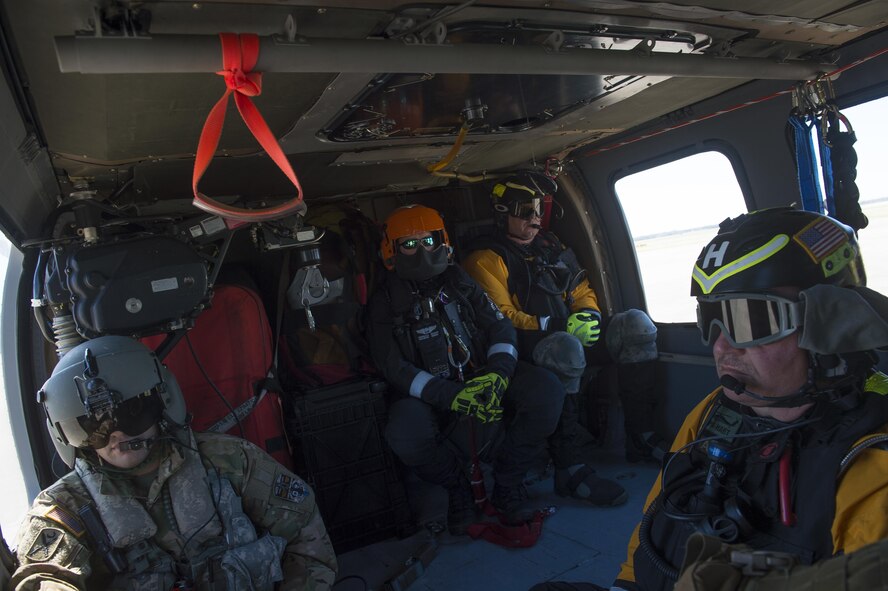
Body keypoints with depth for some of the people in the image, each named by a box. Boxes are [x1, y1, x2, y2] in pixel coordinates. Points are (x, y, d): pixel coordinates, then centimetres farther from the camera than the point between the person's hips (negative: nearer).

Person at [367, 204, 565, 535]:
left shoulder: (459, 282, 11)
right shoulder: (385, 303, 1)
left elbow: (499, 326, 3)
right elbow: (394, 368, -9)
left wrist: (498, 373, -20)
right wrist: (451, 396, -25)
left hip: (484, 379, 3)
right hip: (429, 396, -2)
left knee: (546, 390, -23)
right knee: (405, 435, -36)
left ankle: (507, 483, -3)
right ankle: (458, 489, -2)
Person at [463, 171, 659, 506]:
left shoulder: (553, 247, 21)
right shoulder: (487, 259, -1)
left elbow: (583, 292, 22)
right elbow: (501, 319, -12)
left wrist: (587, 315, -3)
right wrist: (560, 326, -20)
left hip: (573, 338, 7)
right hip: (527, 349, -7)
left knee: (636, 324, -14)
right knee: (566, 350, -39)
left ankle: (641, 441, -11)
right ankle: (569, 469, -34)